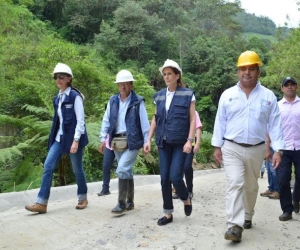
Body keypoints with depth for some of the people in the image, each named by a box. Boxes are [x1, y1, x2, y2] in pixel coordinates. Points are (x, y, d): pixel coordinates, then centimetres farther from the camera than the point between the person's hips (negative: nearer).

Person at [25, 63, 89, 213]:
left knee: (77, 169, 6)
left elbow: (80, 120, -14)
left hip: (73, 138, -7)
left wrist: (76, 140, -19)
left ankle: (83, 198, 26)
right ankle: (41, 203, 1)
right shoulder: (57, 98, 12)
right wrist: (55, 137, 16)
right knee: (48, 167, -2)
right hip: (59, 138, 7)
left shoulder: (75, 96, -10)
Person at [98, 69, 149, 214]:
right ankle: (130, 202, 24)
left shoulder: (138, 102, -5)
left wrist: (146, 142, -8)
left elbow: (144, 123, -5)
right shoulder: (112, 101, 7)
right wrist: (103, 139, 1)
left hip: (132, 141, -5)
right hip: (117, 142, 5)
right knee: (126, 171, 13)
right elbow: (106, 120, 8)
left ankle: (122, 203, -3)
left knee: (122, 170, -15)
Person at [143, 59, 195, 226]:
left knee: (175, 177, -10)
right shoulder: (159, 96, 9)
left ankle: (186, 199, 23)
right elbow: (155, 119, 13)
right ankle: (168, 213, 19)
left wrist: (190, 140, -15)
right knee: (165, 179, 5)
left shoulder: (188, 94, -4)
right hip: (163, 143, 4)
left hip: (180, 143, -4)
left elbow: (192, 120, -6)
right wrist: (149, 139, 7)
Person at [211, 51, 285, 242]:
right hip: (232, 149, -1)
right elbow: (220, 122, 2)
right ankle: (235, 226, -13)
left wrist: (278, 150, -7)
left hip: (256, 150, 2)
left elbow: (275, 124, -1)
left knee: (251, 187, 16)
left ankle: (247, 217, 36)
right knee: (235, 184, -13)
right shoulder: (227, 95, 1)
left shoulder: (268, 96, 1)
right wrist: (217, 146, -1)